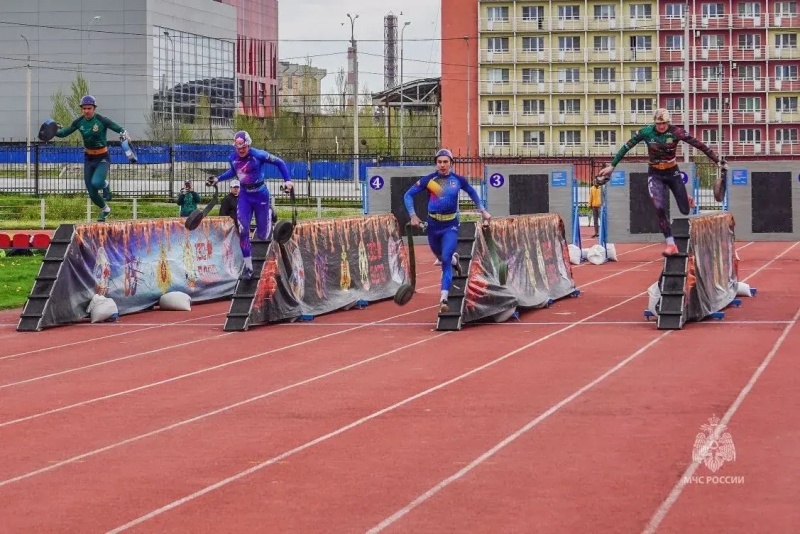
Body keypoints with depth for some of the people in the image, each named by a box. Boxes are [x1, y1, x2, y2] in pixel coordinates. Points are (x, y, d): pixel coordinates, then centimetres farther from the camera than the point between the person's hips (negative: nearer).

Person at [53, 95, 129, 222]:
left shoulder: (101, 120, -16)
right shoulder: (79, 122, -4)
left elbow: (118, 128, -20)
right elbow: (65, 132, 3)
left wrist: (124, 134, -42)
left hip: (102, 159, -4)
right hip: (88, 159, 4)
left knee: (96, 182, -30)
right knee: (91, 192, 6)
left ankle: (105, 185, 8)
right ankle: (105, 209, 35)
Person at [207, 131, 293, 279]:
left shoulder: (258, 155, -20)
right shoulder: (233, 158, -5)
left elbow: (279, 163, -9)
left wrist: (288, 180, -16)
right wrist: (218, 179, 10)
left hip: (260, 195, -3)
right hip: (245, 195, 3)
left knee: (261, 235, 5)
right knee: (243, 230, -14)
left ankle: (268, 212, 42)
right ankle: (248, 266, -4)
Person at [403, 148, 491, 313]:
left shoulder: (458, 180, -4)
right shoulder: (428, 180, -7)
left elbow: (472, 192, 16)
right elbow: (408, 195, -1)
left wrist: (482, 210, 18)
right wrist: (413, 215, -10)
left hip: (450, 226, -2)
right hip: (433, 225, 2)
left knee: (446, 260, -17)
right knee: (441, 257, 20)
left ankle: (444, 300, -19)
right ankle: (454, 259, 58)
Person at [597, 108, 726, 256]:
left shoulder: (676, 132, -18)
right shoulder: (646, 132, -14)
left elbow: (698, 144, -19)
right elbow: (627, 147, -6)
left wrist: (717, 160, -22)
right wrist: (612, 165, -5)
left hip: (673, 173, 0)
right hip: (655, 175, 0)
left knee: (685, 210, 5)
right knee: (660, 209, -18)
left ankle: (688, 199, 45)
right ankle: (671, 245, -13)